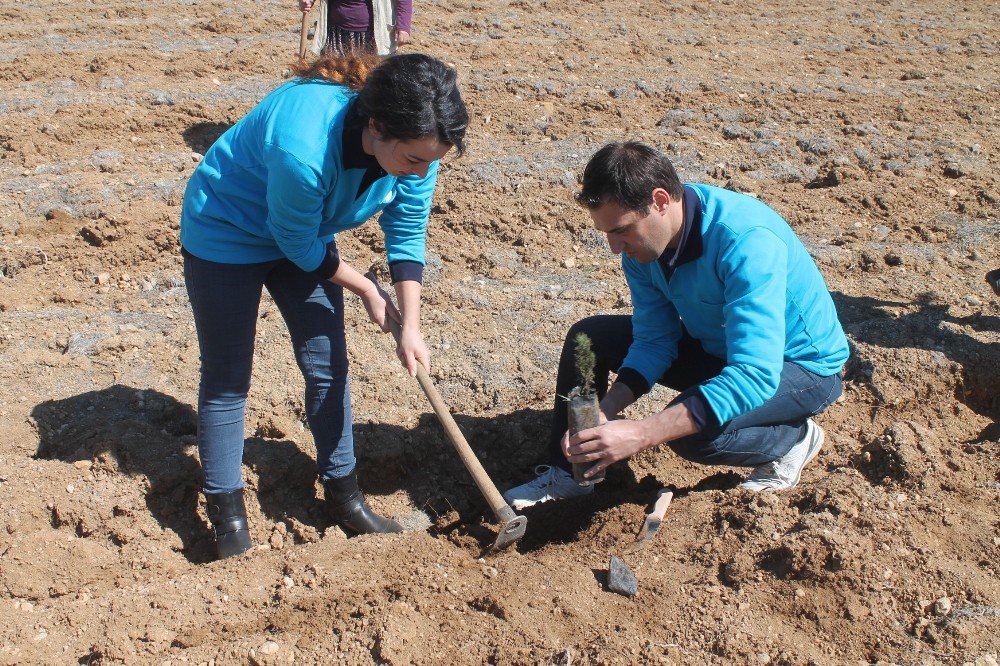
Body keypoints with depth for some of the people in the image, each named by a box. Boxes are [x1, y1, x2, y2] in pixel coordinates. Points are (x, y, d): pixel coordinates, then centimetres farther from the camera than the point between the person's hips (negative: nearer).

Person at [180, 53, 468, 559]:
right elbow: (300, 246, -25)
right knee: (226, 379, 1)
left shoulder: (415, 143, -23)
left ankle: (343, 494, 24)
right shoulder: (304, 149, -42)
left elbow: (407, 235, -9)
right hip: (226, 234, -6)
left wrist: (410, 327, -14)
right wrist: (368, 292, -11)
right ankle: (228, 518, 15)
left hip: (304, 233, 6)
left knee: (328, 366, 7)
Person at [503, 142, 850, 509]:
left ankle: (795, 436, -3)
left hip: (802, 365, -7)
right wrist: (605, 411, -24)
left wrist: (640, 433, -47)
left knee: (692, 433, -33)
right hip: (715, 345, 7)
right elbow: (655, 340, -7)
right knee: (587, 337, -2)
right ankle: (566, 473, 9)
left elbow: (756, 377, -42)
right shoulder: (642, 241, -13)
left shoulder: (747, 242, -37)